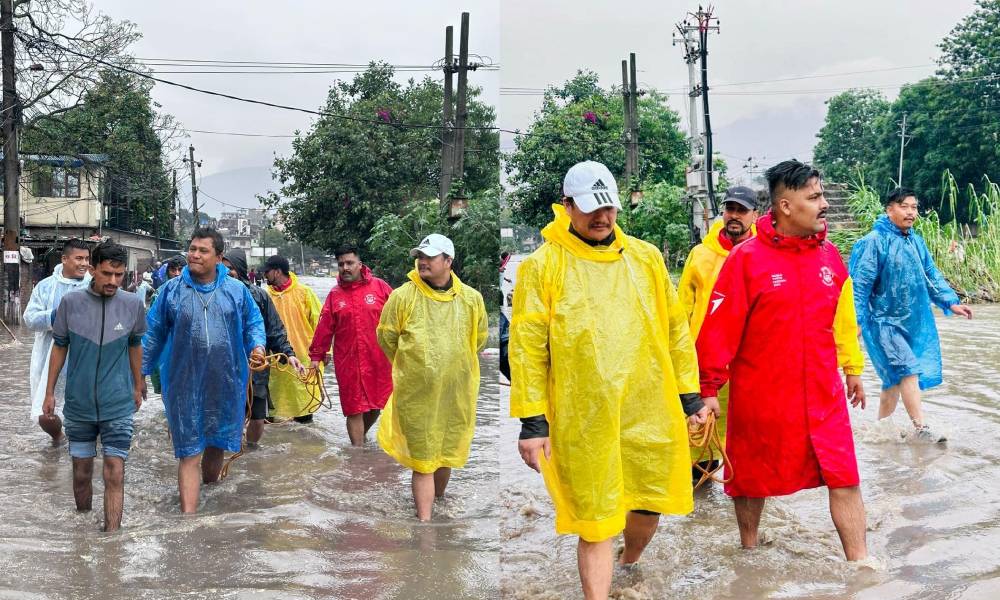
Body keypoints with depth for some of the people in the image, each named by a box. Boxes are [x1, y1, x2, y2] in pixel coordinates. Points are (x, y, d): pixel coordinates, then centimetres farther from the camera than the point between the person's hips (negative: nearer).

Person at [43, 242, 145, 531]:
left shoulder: (133, 304, -7)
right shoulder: (71, 302, -8)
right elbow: (59, 347, 5)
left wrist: (138, 387, 18)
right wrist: (49, 393, 9)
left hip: (118, 406, -1)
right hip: (79, 404, 1)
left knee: (115, 475, -4)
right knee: (81, 471, 14)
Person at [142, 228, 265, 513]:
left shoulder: (236, 290, 2)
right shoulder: (172, 290, 0)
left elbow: (254, 323, 11)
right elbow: (154, 334, 7)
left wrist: (257, 345, -10)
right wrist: (139, 371, 8)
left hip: (226, 383, 2)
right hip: (184, 385, -1)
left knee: (216, 442, 17)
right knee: (189, 453, -2)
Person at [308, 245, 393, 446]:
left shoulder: (379, 287, -3)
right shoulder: (335, 294, 5)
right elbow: (324, 327, 6)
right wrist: (316, 355, 8)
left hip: (378, 359, 0)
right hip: (348, 362, 1)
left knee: (376, 404, 12)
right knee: (354, 409, 2)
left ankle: (361, 436, 38)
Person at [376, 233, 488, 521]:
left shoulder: (471, 298, -1)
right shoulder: (402, 296, -9)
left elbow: (479, 338, 14)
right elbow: (386, 337, 3)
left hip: (456, 393, 3)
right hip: (416, 395, -3)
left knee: (446, 455, 18)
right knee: (422, 461, 1)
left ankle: (439, 502, 41)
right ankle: (424, 518, 7)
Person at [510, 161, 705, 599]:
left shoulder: (646, 257, 8)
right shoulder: (543, 265, -3)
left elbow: (675, 329, 13)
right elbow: (526, 346, -5)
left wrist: (689, 395, 11)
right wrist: (532, 420, -9)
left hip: (651, 412, 4)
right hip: (582, 421, -4)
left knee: (650, 504, 16)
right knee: (594, 523, 3)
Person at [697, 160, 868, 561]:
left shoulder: (830, 256, 3)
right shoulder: (747, 258, -13)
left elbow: (843, 318, 15)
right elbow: (719, 328, -12)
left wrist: (852, 369, 21)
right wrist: (708, 388, -11)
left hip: (824, 396, 4)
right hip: (760, 397, -3)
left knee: (845, 480, 3)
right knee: (752, 480, 14)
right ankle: (749, 553, 36)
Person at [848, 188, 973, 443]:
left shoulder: (916, 241, 9)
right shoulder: (874, 242, -15)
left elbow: (932, 276, 15)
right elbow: (859, 285, -16)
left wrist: (951, 302, 5)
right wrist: (855, 321, -19)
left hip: (914, 322, 7)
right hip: (884, 321, -7)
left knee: (895, 379, 13)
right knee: (907, 370, -14)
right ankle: (920, 428, -9)